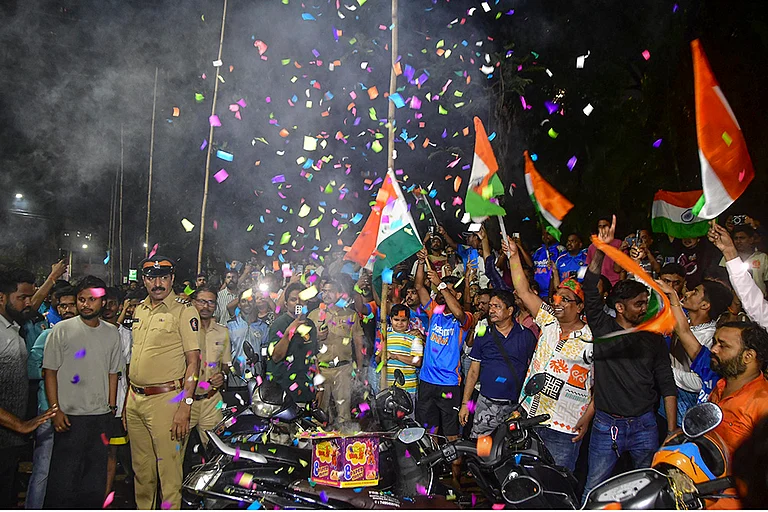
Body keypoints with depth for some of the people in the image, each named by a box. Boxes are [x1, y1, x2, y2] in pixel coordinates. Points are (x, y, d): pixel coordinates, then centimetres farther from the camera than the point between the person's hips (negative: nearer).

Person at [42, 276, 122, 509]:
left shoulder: (111, 333, 7)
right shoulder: (62, 330, -3)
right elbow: (50, 372, -3)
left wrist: (112, 407, 9)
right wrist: (55, 411, -9)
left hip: (101, 417, 4)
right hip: (70, 416, -3)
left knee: (96, 477, 11)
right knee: (63, 476, -1)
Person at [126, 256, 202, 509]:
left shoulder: (184, 310, -8)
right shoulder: (139, 309, 13)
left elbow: (193, 361, -12)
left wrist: (185, 406, -19)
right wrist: (126, 401, 18)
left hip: (165, 398, -7)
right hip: (135, 399, 7)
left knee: (169, 472, -2)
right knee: (141, 469, 18)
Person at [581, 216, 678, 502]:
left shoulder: (653, 338, 5)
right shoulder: (602, 328, -2)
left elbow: (667, 385, 5)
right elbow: (590, 291, -16)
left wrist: (672, 431, 0)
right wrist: (600, 252, -27)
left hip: (644, 425, 2)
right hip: (606, 425, -2)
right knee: (593, 489, 3)